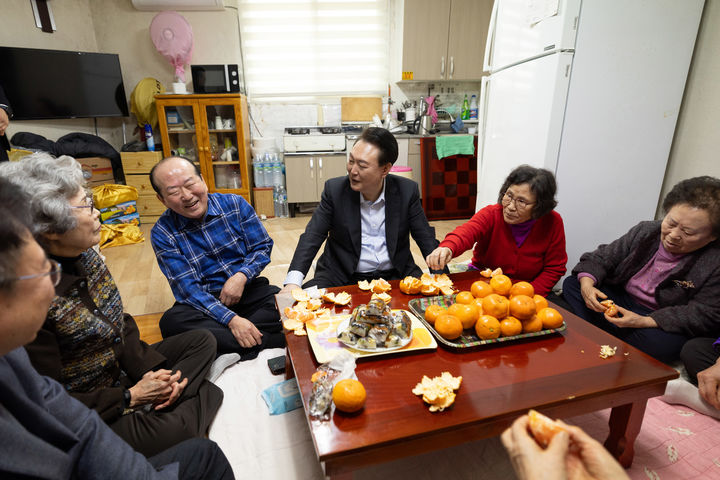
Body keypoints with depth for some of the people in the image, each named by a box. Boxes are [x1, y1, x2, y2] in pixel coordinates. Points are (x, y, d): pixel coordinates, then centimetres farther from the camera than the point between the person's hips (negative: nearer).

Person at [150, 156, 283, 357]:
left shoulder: (235, 204, -3)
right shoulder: (163, 233, -7)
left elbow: (263, 247, 1)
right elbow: (187, 288, -13)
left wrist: (241, 277, -19)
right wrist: (231, 319, -26)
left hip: (248, 288, 1)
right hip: (203, 302, 0)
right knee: (171, 321, -32)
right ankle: (275, 340, -31)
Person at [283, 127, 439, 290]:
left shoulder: (407, 190, -4)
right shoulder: (335, 189, -6)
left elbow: (425, 236, 2)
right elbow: (312, 237, -10)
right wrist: (293, 281, -25)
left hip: (395, 275, 2)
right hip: (342, 276, -1)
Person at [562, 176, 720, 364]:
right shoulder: (645, 231, -2)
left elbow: (704, 314, -18)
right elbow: (602, 258, 1)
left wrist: (644, 322, -29)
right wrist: (587, 284, -21)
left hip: (663, 324, -4)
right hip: (620, 298, 5)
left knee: (659, 344, -39)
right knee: (571, 284, -13)